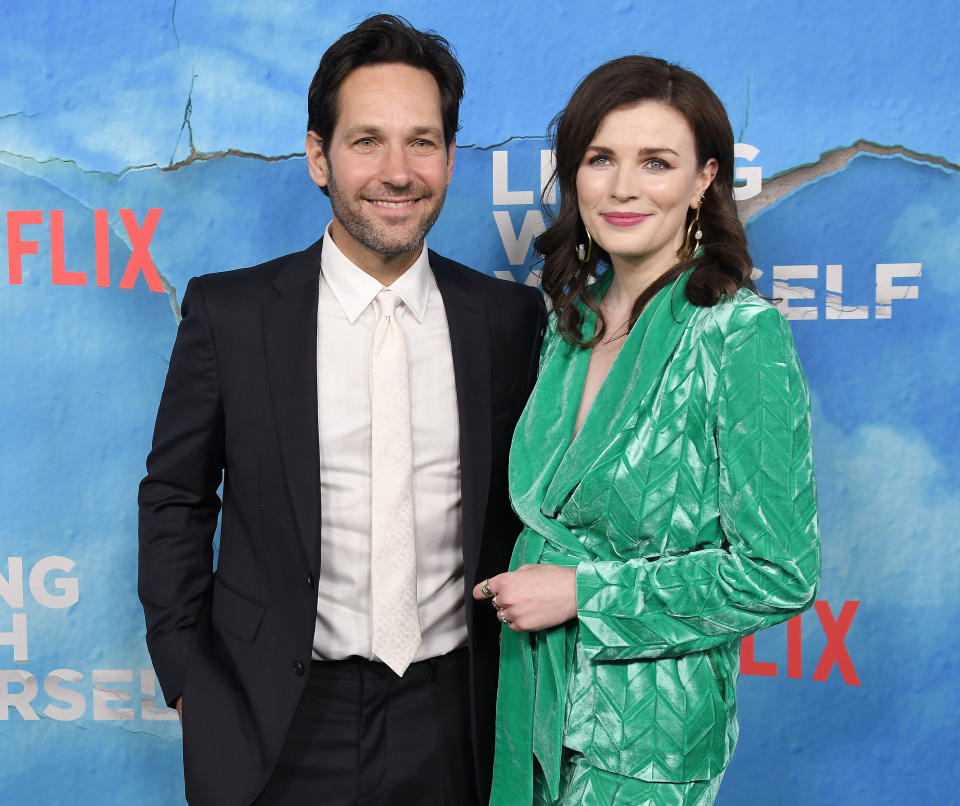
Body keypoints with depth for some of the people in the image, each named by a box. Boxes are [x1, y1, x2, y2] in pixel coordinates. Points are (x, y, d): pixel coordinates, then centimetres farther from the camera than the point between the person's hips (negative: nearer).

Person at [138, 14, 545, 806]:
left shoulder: (510, 318, -3)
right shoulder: (228, 312, -6)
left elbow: (523, 495, 6)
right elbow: (175, 498, 1)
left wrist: (515, 677, 4)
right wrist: (187, 680, -1)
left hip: (449, 716, 2)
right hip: (276, 727, -1)